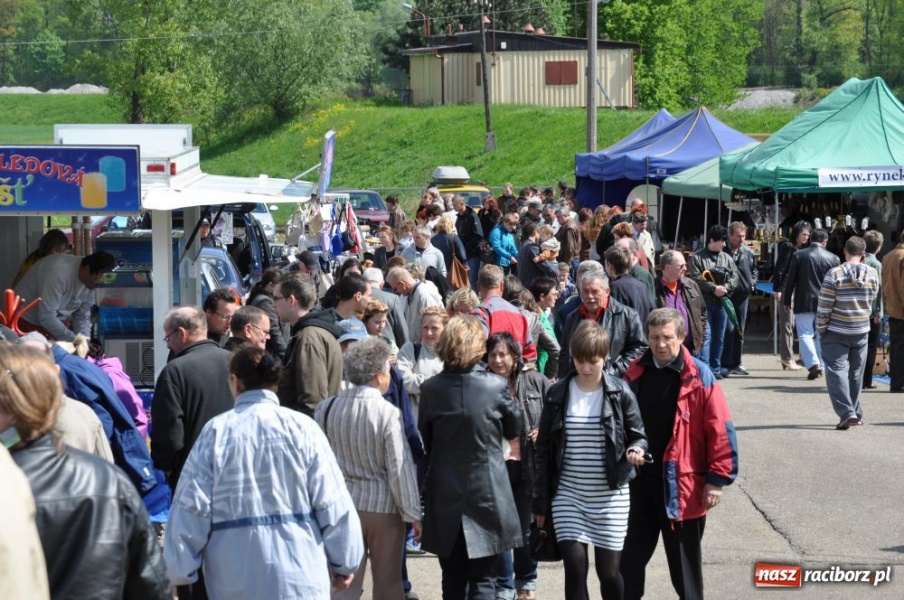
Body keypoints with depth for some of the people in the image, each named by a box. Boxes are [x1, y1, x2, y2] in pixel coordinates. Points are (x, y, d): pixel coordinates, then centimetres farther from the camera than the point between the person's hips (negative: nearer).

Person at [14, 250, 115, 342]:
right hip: (29, 323, -7)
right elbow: (46, 317, -35)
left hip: (57, 324, 7)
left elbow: (82, 317, 1)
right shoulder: (59, 272, -32)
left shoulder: (89, 281, -8)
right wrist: (75, 341, -30)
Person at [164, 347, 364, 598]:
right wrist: (344, 563, 10)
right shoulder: (302, 428, -3)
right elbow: (333, 504, -2)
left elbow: (191, 508, -1)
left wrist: (181, 571, 9)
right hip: (299, 579, 0)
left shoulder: (215, 432, -2)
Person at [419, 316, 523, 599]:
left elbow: (425, 441, 4)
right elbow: (514, 429, 6)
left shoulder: (430, 389, -8)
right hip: (487, 495, -2)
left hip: (446, 499, 2)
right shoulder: (495, 386, -12)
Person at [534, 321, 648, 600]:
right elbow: (544, 451, 6)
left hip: (610, 496, -1)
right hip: (568, 495, 1)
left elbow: (638, 435, 5)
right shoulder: (558, 394, 1)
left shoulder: (620, 393, -3)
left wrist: (636, 450, -20)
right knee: (575, 567, -6)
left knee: (608, 570, 4)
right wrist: (541, 502, 5)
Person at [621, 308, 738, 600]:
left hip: (681, 483, -4)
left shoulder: (699, 377, -9)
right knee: (629, 556, 9)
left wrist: (717, 479, -12)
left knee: (684, 561, 7)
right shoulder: (636, 373, 4)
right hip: (638, 478, 4)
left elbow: (720, 430, -10)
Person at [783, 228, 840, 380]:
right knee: (821, 335, 14)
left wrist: (787, 301, 8)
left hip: (804, 302, -2)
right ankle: (821, 365, 16)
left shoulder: (799, 255, -5)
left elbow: (790, 280, -2)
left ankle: (813, 364, -18)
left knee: (805, 334, -1)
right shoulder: (833, 258, 0)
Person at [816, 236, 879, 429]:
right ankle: (856, 413, 22)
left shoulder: (834, 274, -16)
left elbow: (824, 306, -12)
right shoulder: (872, 274, -4)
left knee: (837, 370, -2)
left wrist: (820, 327, -2)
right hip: (862, 332, 4)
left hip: (836, 333, -4)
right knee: (856, 372, 15)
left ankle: (846, 412, -15)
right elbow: (872, 300, 7)